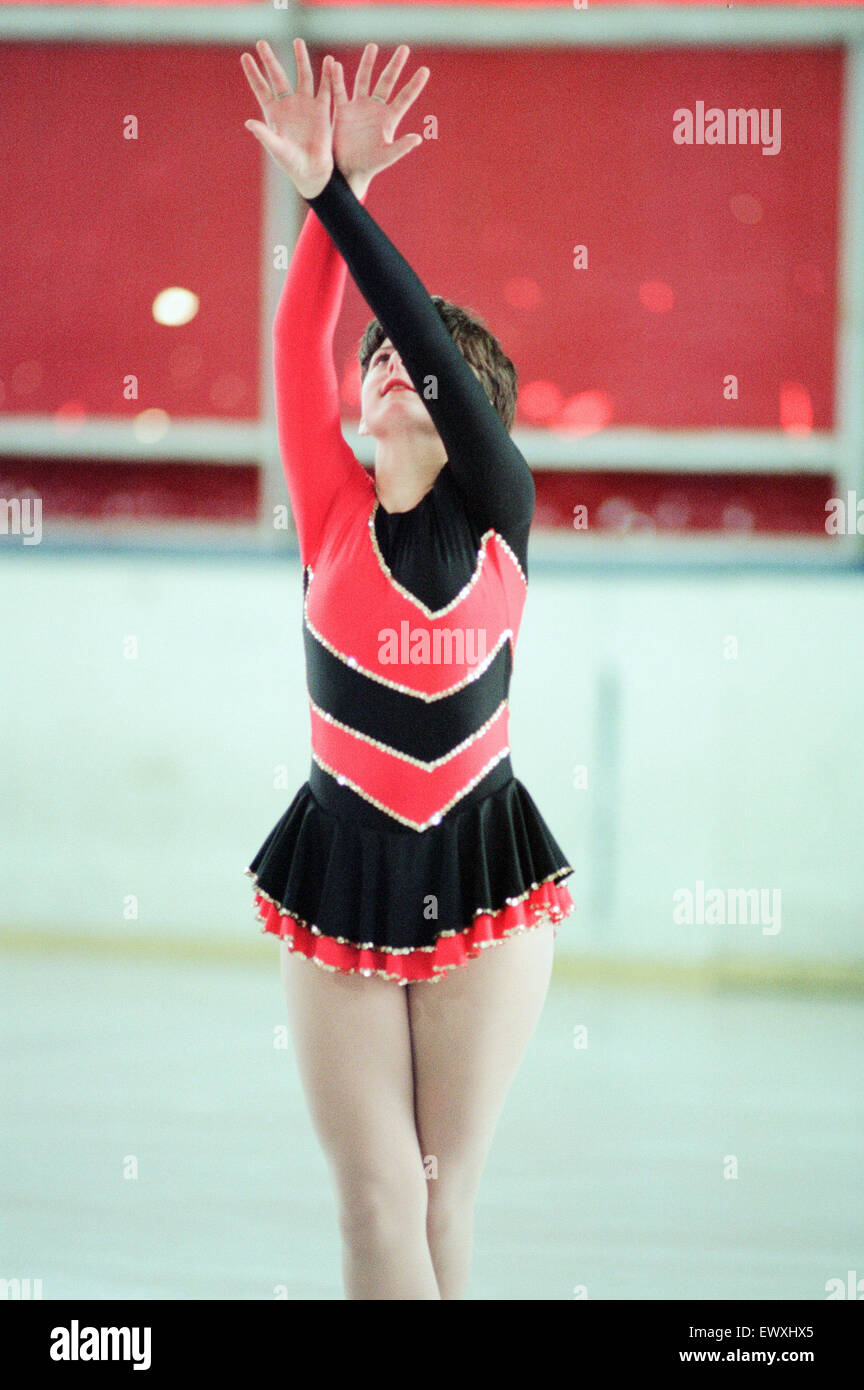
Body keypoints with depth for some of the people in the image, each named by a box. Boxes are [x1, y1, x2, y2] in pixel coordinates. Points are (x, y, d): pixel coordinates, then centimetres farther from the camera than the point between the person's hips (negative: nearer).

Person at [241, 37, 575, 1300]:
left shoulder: (499, 511, 1)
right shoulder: (335, 515, 2)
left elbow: (429, 332, -12)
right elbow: (299, 353, -11)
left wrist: (340, 196, -17)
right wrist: (327, 194, -22)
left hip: (482, 866, 0)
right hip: (345, 865, 1)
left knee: (448, 1190, 5)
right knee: (377, 1196, -3)